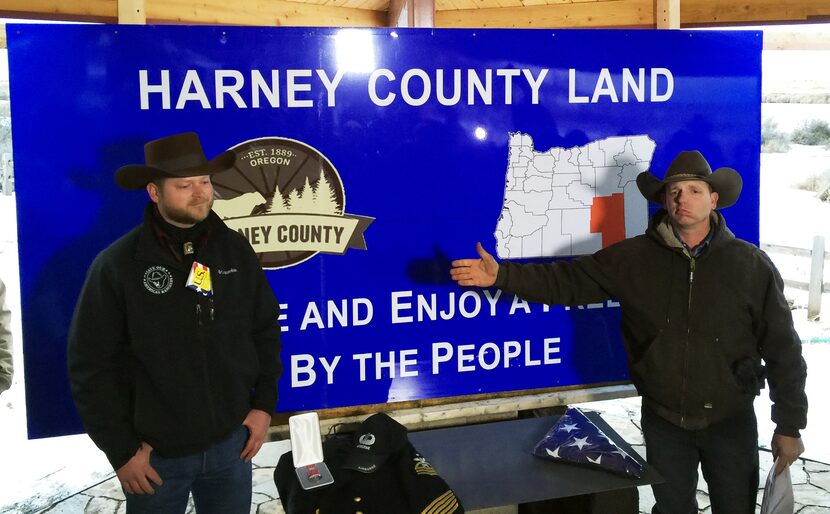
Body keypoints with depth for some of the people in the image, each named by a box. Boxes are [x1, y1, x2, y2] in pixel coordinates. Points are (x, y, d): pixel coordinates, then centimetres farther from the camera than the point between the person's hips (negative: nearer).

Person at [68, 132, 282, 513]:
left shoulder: (236, 250, -1)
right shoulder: (117, 265, -12)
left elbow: (265, 330, 9)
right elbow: (91, 366, -9)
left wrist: (264, 404, 3)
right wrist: (121, 450, -8)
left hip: (230, 443, 3)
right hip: (156, 455, -3)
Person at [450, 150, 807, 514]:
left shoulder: (750, 264, -9)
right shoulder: (634, 258, -6)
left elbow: (782, 349, -6)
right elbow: (567, 280, -7)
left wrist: (790, 426, -5)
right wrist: (503, 275, -20)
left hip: (731, 420, -1)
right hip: (663, 419, 1)